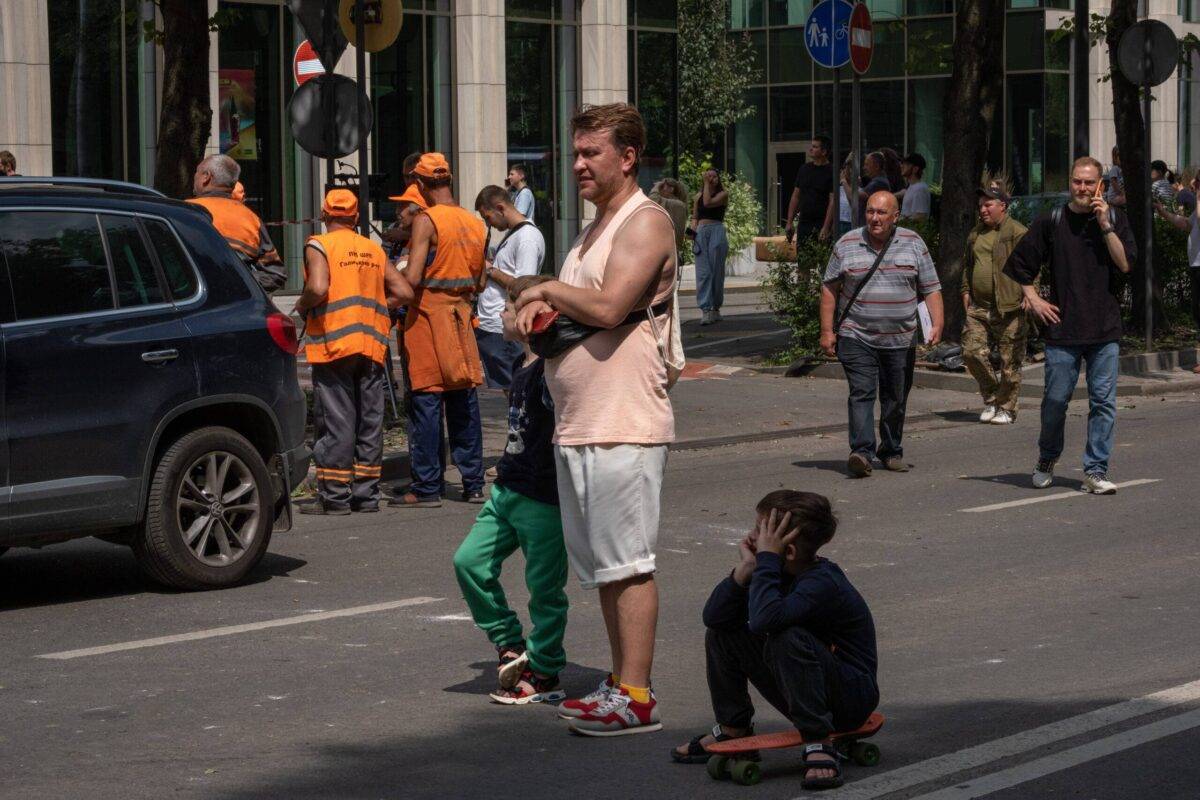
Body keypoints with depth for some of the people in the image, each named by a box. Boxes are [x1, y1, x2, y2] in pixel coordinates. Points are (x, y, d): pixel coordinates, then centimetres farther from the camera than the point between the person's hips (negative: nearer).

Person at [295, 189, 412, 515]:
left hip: (333, 342, -5)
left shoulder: (319, 245, -3)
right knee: (369, 421, 9)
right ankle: (366, 493, 12)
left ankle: (334, 496, -3)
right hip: (372, 345, 5)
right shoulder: (374, 250, 14)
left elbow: (318, 287, -19)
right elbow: (404, 292, 9)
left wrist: (300, 308, -1)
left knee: (335, 422, -3)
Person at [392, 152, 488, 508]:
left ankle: (426, 487, -2)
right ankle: (473, 483, 12)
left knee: (426, 401, -3)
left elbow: (412, 278, -19)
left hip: (428, 314, -6)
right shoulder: (475, 224, 9)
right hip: (462, 315, 6)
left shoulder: (427, 221, -12)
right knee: (464, 401, 10)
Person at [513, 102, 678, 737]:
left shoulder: (646, 223, -9)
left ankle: (635, 696, -6)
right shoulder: (594, 230, 21)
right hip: (576, 423, 10)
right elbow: (570, 309, 25)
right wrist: (536, 310, 2)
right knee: (604, 565, 12)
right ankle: (621, 682, 18)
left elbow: (607, 307, -22)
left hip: (624, 424, -9)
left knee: (628, 563, -8)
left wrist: (546, 290, -6)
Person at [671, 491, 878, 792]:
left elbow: (764, 619, -46)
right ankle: (733, 729, 15)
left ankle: (819, 744, -26)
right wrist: (745, 568, -19)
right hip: (806, 698, 9)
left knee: (788, 638, -36)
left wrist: (766, 557, -34)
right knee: (721, 632, 4)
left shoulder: (823, 584, -27)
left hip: (852, 698, -9)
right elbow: (713, 616, -7)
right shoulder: (779, 573, -2)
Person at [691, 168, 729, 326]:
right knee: (703, 272, -7)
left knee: (716, 271, -1)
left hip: (716, 231, -3)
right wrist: (693, 226, 1)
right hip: (701, 233, 3)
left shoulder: (723, 194, 4)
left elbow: (708, 203, -13)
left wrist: (707, 184, -5)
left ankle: (716, 308, 12)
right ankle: (705, 309, -12)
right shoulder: (698, 196, 17)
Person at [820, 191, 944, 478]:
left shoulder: (913, 244, 4)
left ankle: (892, 452, 22)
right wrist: (827, 330, 0)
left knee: (896, 399, 9)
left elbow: (931, 289, 5)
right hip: (857, 337, -2)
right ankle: (861, 452, -21)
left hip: (901, 339, 2)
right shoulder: (847, 245, 1)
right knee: (861, 393, -14)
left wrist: (937, 323, -8)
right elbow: (829, 288, 5)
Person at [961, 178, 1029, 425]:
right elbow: (967, 264, 28)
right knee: (972, 352, -3)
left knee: (1010, 362, 0)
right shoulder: (976, 234, 16)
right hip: (978, 308, 6)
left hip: (1009, 309, -6)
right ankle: (990, 398, 15)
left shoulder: (1018, 233, -6)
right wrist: (966, 291, 18)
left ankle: (1006, 408, 12)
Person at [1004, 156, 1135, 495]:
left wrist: (1105, 225, -11)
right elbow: (1019, 263, 13)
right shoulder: (1052, 222, 5)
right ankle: (1046, 461, 25)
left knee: (1103, 401, -2)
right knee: (1055, 400, 3)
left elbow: (1125, 264, -5)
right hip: (1063, 328, 0)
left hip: (1105, 329, 1)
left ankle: (1096, 471, 3)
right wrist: (1033, 299, 4)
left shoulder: (1114, 219, 7)